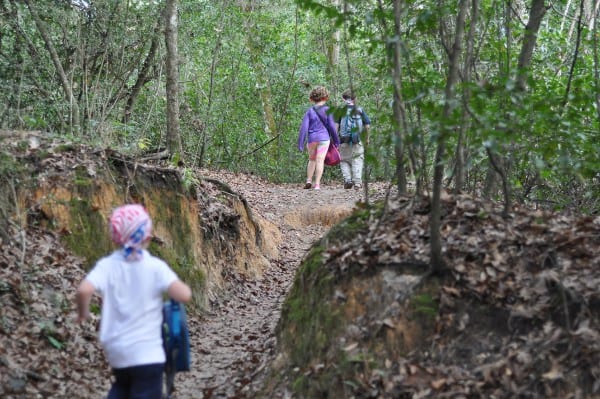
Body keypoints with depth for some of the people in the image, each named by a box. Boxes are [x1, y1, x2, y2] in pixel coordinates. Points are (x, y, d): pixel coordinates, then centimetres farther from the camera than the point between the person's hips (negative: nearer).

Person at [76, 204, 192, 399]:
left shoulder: (107, 265, -6)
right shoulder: (155, 266, -10)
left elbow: (84, 290, -22)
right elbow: (184, 295, -20)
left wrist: (83, 312, -2)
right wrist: (177, 283, 2)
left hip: (116, 350, 4)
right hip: (146, 353, -3)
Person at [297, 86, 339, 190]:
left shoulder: (310, 111, 2)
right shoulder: (327, 110, -2)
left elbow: (304, 127, -2)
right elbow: (331, 126, -2)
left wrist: (300, 143, -1)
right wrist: (336, 140, 8)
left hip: (311, 139, 2)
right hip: (324, 138, -2)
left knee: (312, 159, 19)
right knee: (320, 161, -4)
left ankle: (308, 181, 10)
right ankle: (317, 184, -9)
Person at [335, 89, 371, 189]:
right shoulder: (360, 110, 6)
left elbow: (336, 125, -6)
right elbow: (367, 125, 4)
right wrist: (367, 138, 16)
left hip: (344, 140, -1)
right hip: (357, 141, 1)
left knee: (344, 161, 11)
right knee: (357, 161, 6)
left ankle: (347, 179, -4)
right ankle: (357, 181, -3)